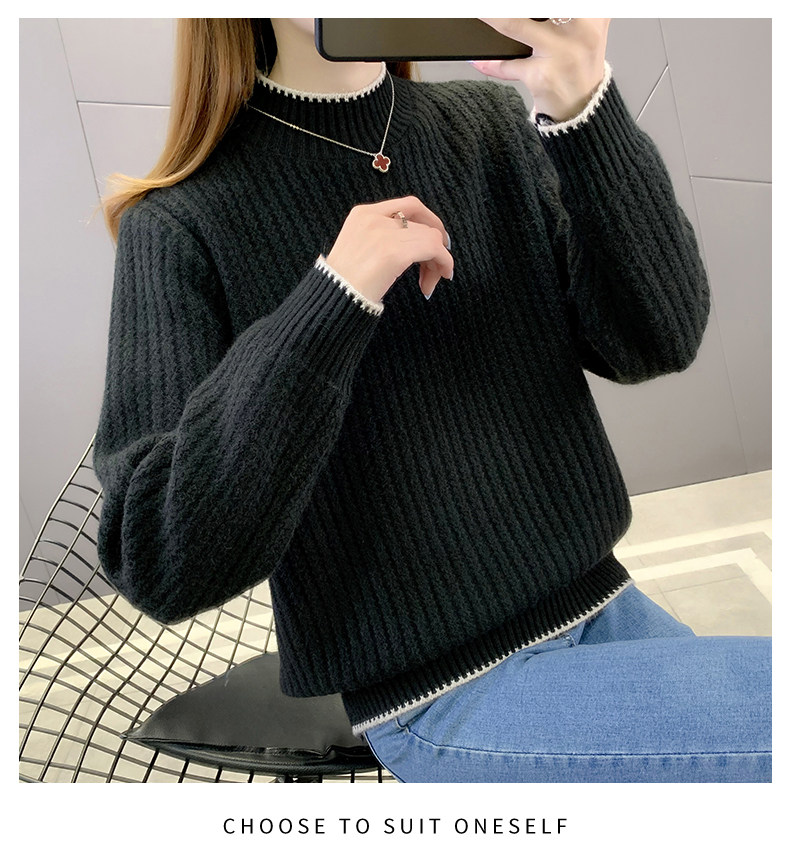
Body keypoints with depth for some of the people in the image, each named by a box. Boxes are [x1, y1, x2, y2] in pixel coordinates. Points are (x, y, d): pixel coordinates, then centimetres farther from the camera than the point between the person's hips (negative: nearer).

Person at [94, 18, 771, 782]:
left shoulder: (492, 124, 3)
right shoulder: (183, 228, -10)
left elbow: (656, 342, -6)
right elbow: (163, 566, -17)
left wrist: (585, 113, -22)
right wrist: (335, 299, -25)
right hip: (443, 693, -4)